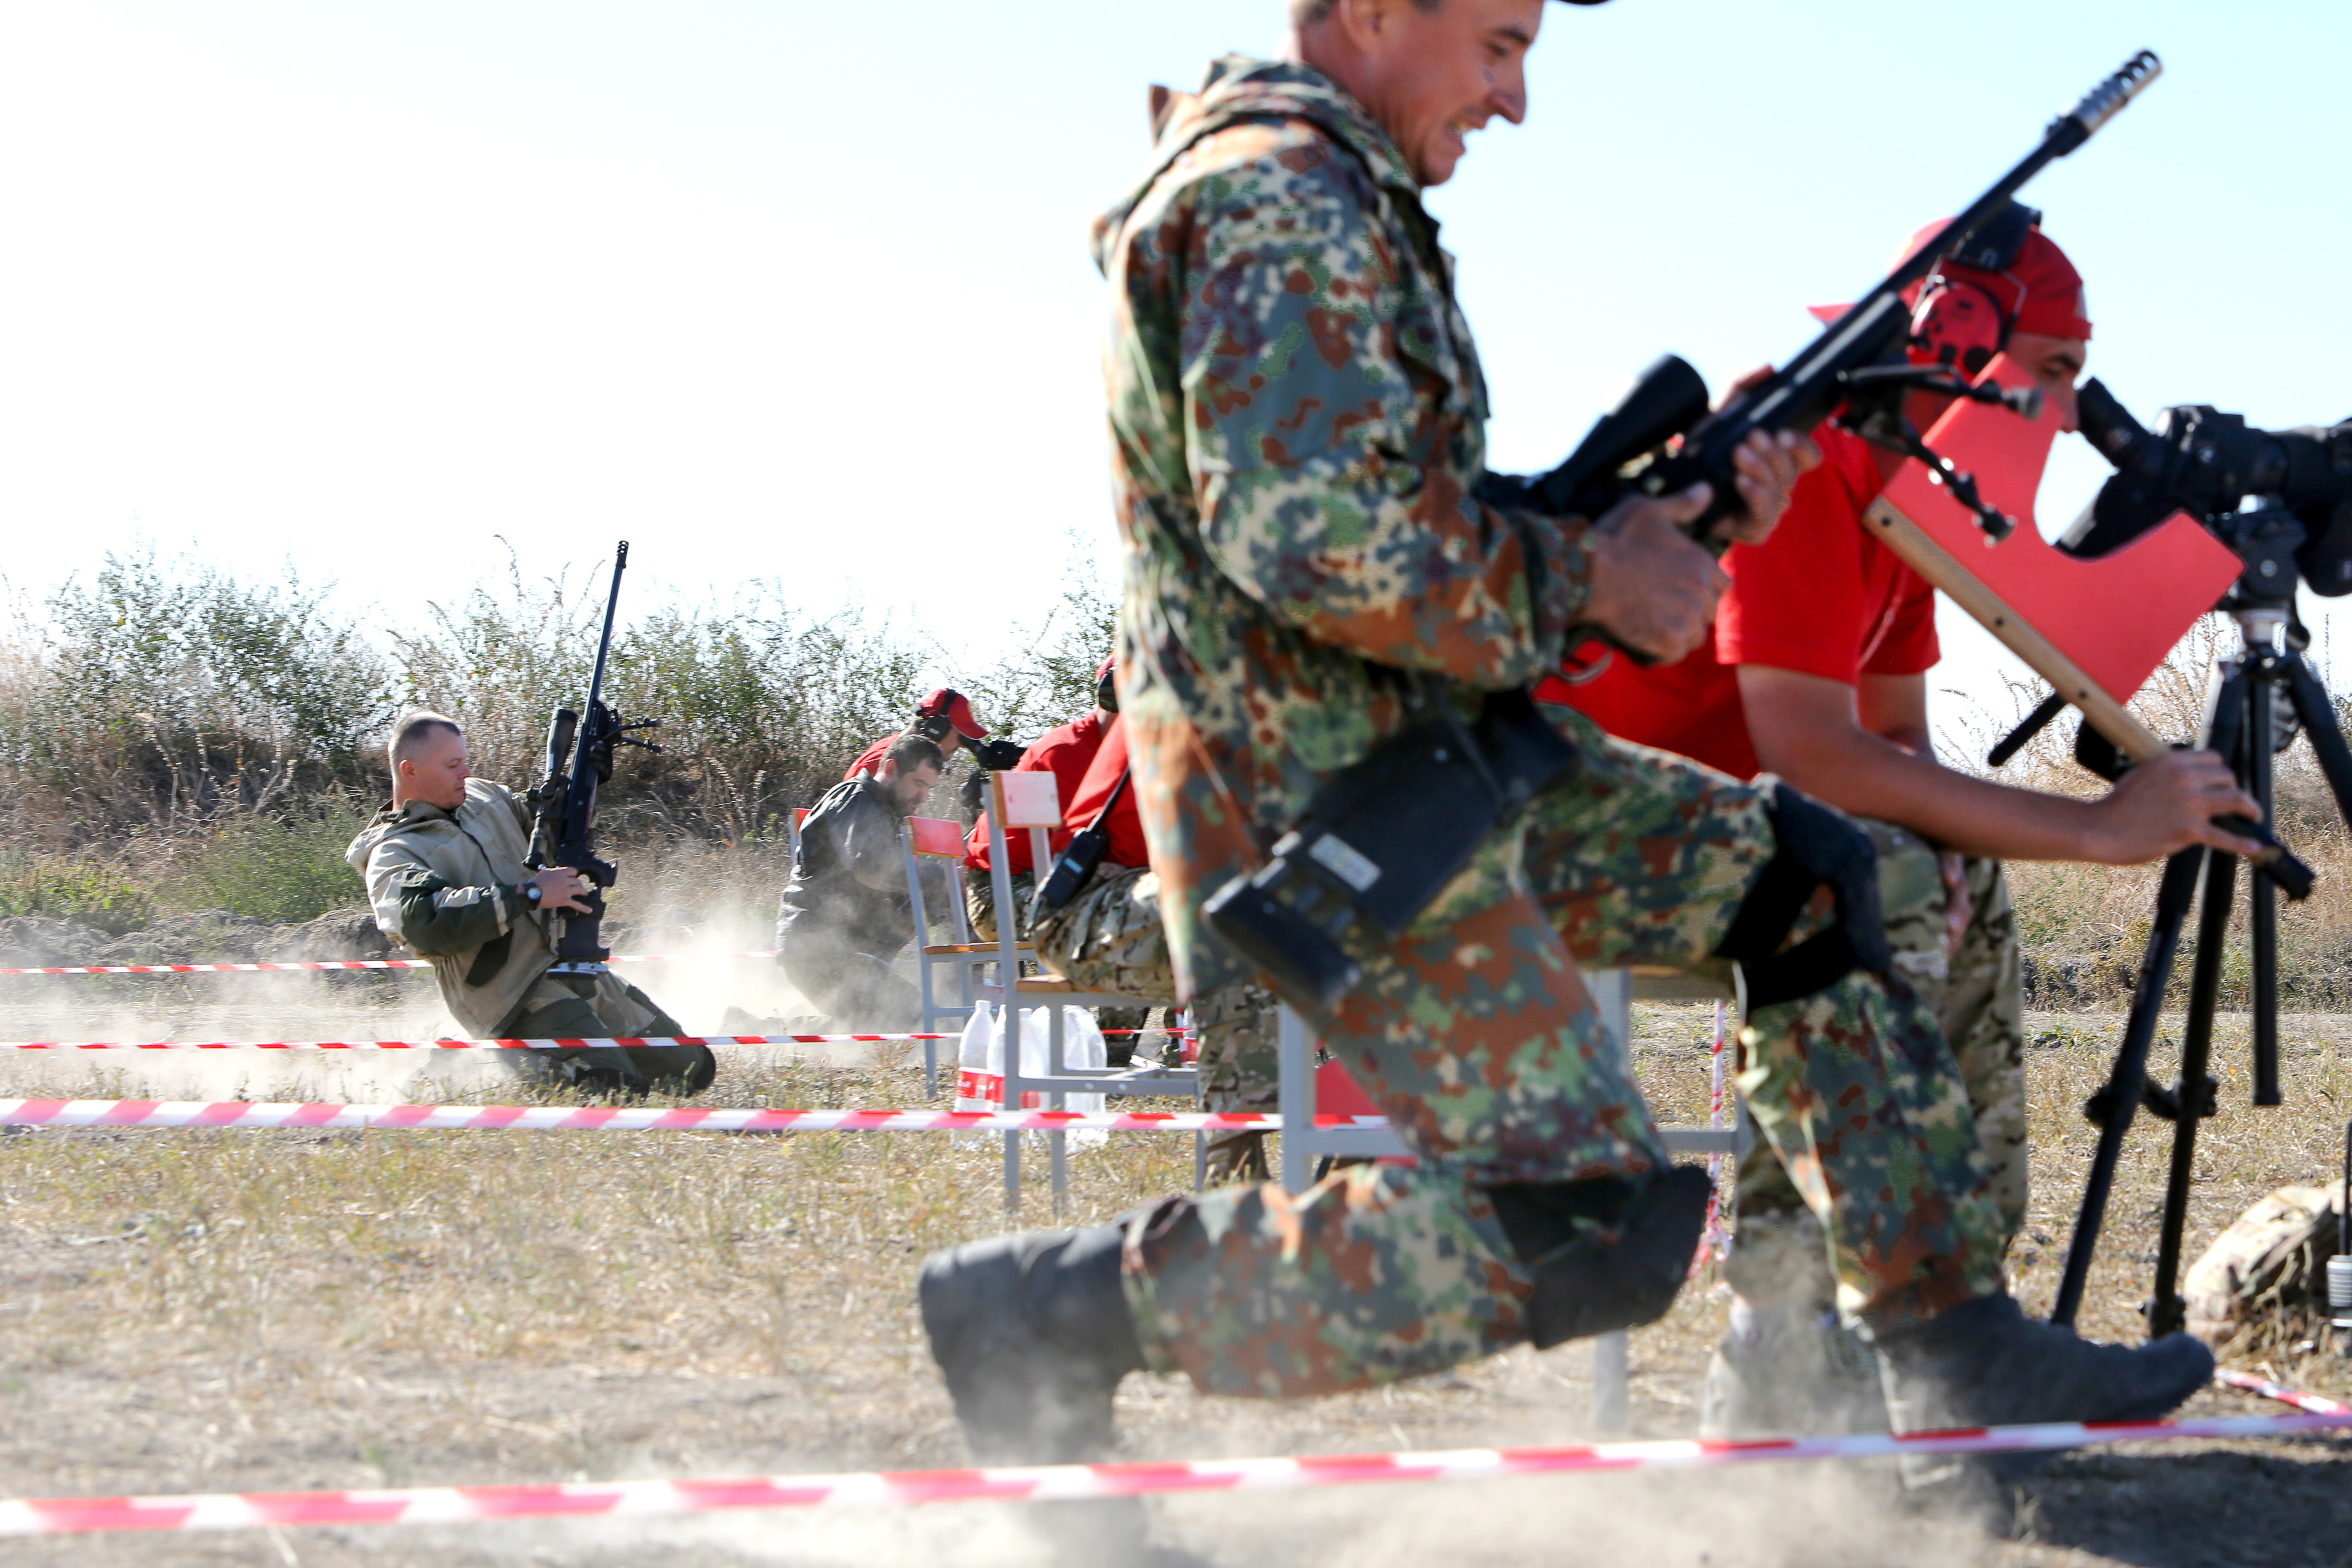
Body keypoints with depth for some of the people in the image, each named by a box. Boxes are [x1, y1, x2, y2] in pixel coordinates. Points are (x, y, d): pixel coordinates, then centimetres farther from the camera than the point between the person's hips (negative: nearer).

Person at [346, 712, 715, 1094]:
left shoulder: (483, 796, 15)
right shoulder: (392, 857, -9)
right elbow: (429, 925, -28)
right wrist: (529, 894, -26)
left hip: (579, 972, 9)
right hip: (515, 1001, -9)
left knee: (692, 1069, 11)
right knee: (616, 1086, -27)